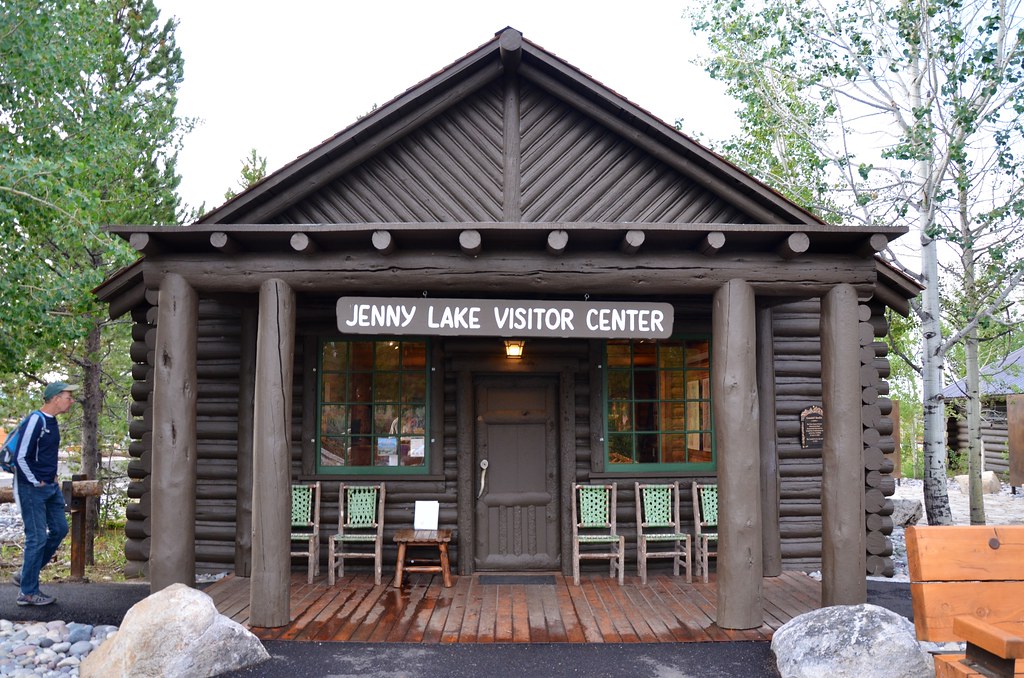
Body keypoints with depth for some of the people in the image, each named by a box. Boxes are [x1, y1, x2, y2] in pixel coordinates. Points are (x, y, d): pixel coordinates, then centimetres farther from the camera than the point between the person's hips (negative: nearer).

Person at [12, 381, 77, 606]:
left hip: (50, 486, 9)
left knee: (60, 529, 11)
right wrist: (36, 483, -14)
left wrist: (53, 477, 14)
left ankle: (26, 576, 23)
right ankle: (28, 592, 6)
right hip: (32, 489, -9)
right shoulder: (35, 420, -17)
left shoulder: (52, 421, 11)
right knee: (37, 538, -5)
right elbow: (22, 457, -19)